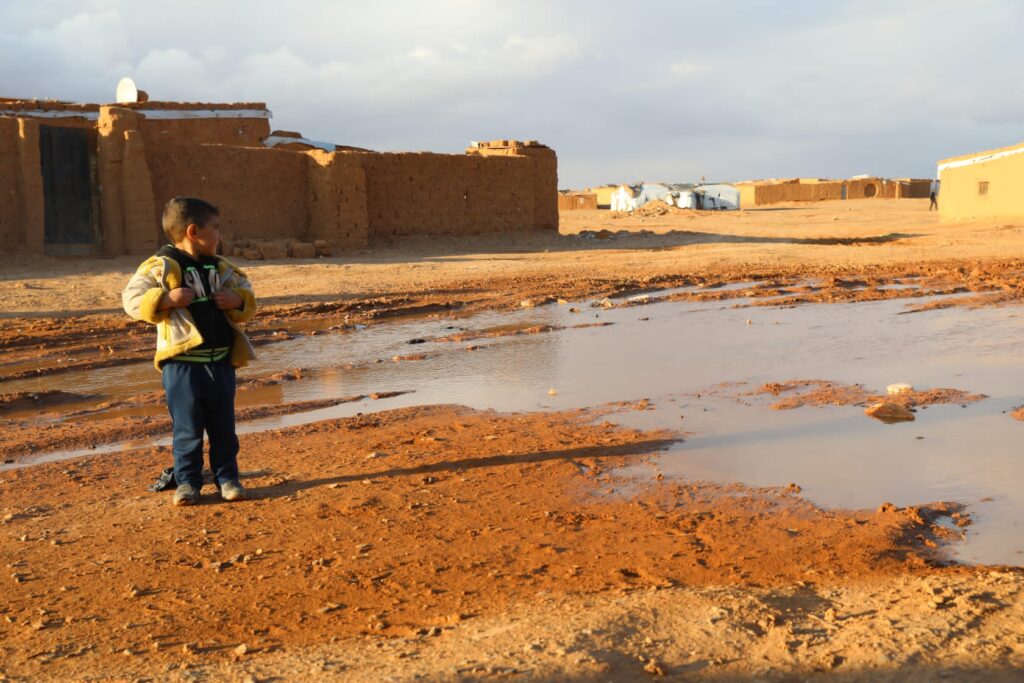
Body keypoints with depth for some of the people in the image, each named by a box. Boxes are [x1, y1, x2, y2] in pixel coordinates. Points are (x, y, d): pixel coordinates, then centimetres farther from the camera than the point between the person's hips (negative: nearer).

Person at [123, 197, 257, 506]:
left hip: (221, 361, 5)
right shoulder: (161, 267, -8)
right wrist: (166, 299, -24)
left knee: (223, 426, 12)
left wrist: (238, 300, -3)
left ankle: (227, 477, 23)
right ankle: (187, 481, 17)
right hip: (182, 362, -5)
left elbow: (246, 294, 19)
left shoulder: (222, 268, 11)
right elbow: (132, 299, -11)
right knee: (187, 427, 4)